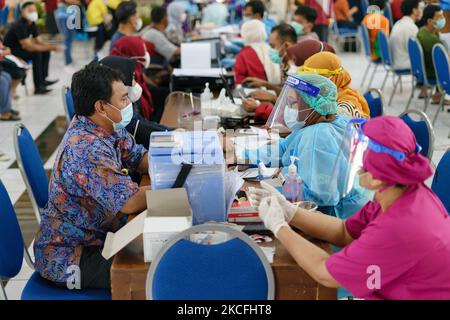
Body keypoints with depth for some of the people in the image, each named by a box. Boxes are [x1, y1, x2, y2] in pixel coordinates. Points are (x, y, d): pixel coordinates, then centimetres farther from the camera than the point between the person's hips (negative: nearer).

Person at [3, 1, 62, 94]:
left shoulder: (32, 24, 1)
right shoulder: (19, 26, -26)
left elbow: (40, 42, 3)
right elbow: (29, 47, -32)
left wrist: (52, 46, -18)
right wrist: (50, 47, -31)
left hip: (21, 49, 9)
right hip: (10, 52, -9)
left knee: (46, 52, -2)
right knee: (36, 53, -27)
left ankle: (43, 79, -1)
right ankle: (38, 87, -24)